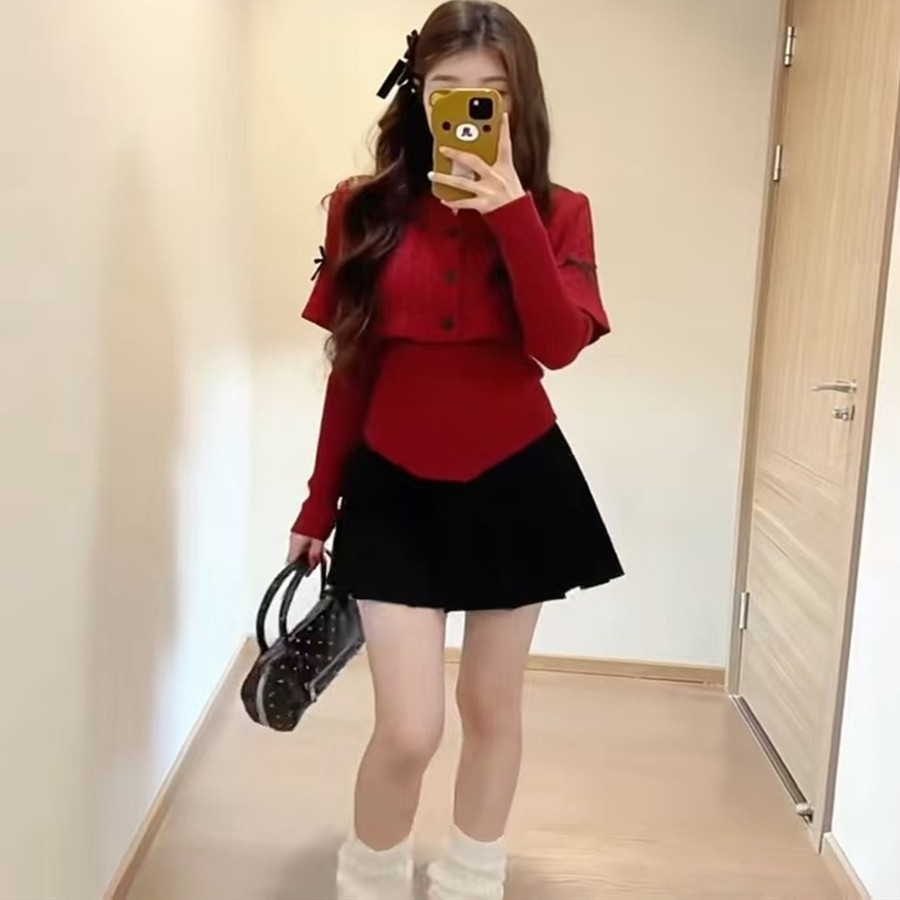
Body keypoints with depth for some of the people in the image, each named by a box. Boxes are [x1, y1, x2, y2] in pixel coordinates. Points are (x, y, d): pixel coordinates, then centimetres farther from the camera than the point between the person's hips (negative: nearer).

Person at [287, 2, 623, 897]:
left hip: (516, 485, 1)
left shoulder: (557, 212, -1)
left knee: (491, 706, 14)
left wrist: (513, 212, -23)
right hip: (397, 490, -1)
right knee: (409, 730, -4)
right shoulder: (365, 208, -1)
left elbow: (560, 344, -17)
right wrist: (319, 502, 6)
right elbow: (350, 369, 3)